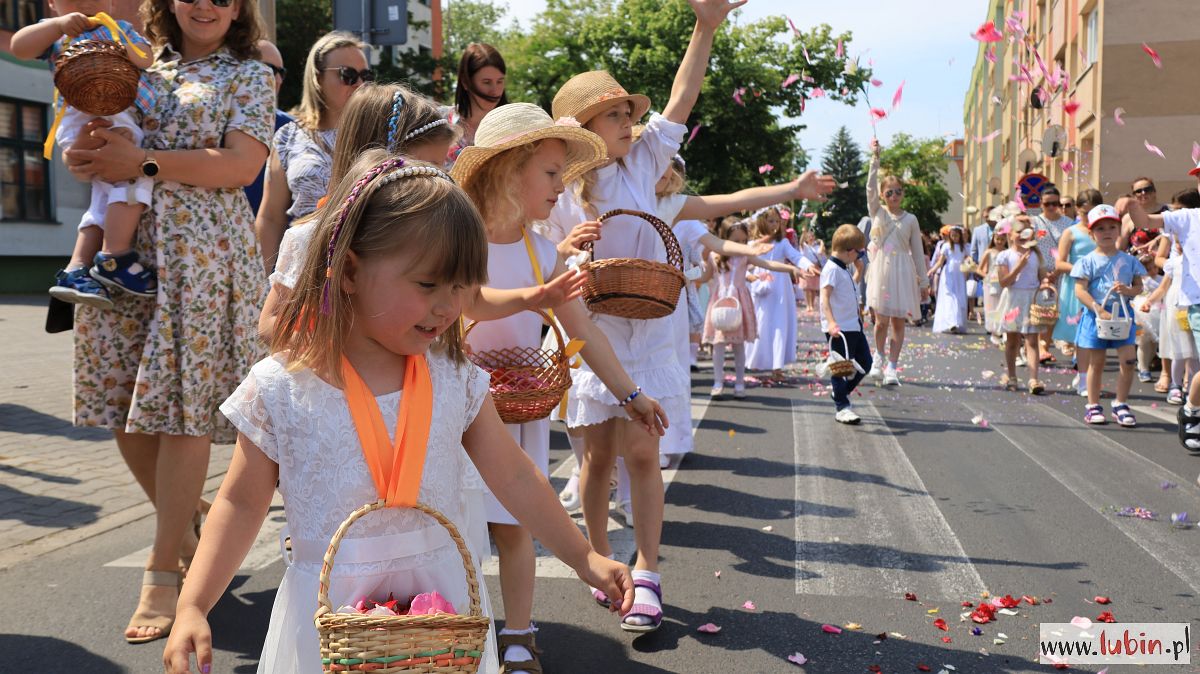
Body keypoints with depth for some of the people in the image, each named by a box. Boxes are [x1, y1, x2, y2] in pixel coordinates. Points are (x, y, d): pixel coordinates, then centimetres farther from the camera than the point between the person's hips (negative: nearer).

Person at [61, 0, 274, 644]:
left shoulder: (249, 74, 7)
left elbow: (242, 164, -8)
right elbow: (74, 149, 17)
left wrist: (144, 163, -16)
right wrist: (85, 150, -8)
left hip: (201, 252, -4)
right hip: (122, 249, 5)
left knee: (183, 406, -7)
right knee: (122, 403, 5)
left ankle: (164, 571, 1)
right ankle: (184, 526, 28)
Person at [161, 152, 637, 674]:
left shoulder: (455, 379, -3)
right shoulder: (280, 389, -10)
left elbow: (513, 478, 6)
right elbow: (242, 503, -1)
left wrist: (584, 559, 10)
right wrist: (192, 607, -9)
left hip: (445, 596, 2)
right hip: (332, 610, -2)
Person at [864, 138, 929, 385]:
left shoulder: (910, 219, 7)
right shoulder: (877, 212, 6)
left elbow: (918, 251, 8)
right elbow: (870, 187, -7)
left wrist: (923, 281, 7)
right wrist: (875, 159, -16)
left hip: (903, 272, 1)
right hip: (881, 270, -1)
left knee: (898, 321, 1)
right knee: (881, 320, -3)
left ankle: (892, 367, 7)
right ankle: (878, 359, 21)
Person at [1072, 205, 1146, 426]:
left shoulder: (1128, 260, 6)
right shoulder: (1088, 261, -3)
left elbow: (1139, 287, 11)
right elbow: (1080, 291, -9)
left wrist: (1127, 290, -13)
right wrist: (1100, 311, -18)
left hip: (1122, 313, 2)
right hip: (1095, 314, -2)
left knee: (1128, 360, -5)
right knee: (1096, 363, 6)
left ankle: (1120, 404, 8)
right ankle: (1093, 406, 16)